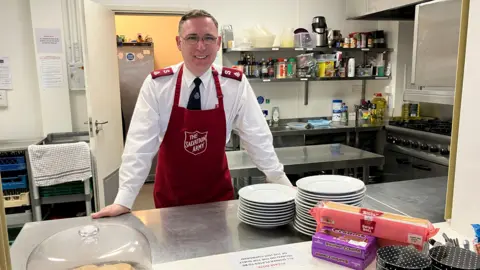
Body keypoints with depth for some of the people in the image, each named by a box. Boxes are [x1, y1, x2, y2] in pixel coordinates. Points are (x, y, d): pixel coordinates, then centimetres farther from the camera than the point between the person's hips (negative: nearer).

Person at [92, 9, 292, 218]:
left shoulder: (236, 84, -12)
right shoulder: (156, 84, -14)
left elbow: (257, 137, -8)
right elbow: (140, 142, -15)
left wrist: (282, 184, -9)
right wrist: (123, 201, -18)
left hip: (218, 192, 1)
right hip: (170, 195, 0)